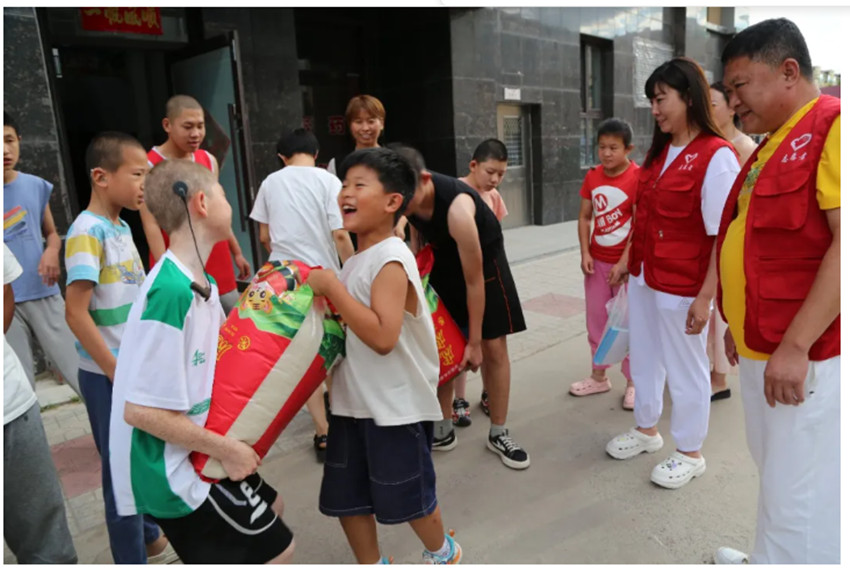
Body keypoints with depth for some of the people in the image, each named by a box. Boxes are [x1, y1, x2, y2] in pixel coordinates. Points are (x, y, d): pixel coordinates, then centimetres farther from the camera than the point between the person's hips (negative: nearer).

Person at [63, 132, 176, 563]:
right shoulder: (87, 232, -19)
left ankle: (150, 539, 41)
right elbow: (76, 313, -22)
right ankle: (133, 560, 25)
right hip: (109, 375, -8)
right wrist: (118, 374, -19)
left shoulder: (121, 226, 6)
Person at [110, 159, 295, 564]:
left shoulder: (202, 282, 1)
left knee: (270, 506, 25)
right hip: (172, 469, -9)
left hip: (193, 453, 9)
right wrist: (226, 449, -19)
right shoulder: (172, 292, -28)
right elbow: (141, 409, -27)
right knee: (275, 549, 6)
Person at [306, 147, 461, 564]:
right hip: (352, 401, 8)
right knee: (345, 497, 18)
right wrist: (327, 291, 2)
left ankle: (442, 553, 44)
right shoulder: (356, 259, 7)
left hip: (396, 405, -8)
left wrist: (332, 288, -26)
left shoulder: (390, 260, -21)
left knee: (408, 497, 13)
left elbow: (382, 336, -31)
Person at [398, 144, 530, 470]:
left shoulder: (457, 208, -39)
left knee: (493, 348, -1)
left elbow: (474, 280, -31)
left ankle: (498, 434, 15)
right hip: (442, 259, 5)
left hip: (484, 259, -5)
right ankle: (443, 430, 17)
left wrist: (474, 342, -25)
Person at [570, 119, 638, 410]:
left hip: (626, 261, -5)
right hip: (596, 260, 6)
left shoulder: (638, 177, -13)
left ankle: (633, 382, 19)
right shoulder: (592, 176, 3)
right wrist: (585, 253, -4)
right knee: (596, 320, 13)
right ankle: (599, 376, 28)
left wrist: (624, 263, -18)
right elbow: (585, 217, 6)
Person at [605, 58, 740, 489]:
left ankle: (690, 453, 27)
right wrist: (626, 259, 14)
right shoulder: (658, 151, 10)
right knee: (643, 357, 19)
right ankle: (646, 430, 40)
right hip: (642, 278, 8)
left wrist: (705, 296, -19)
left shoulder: (717, 156, -15)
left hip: (682, 286, -7)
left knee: (685, 367, 8)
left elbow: (723, 235, -17)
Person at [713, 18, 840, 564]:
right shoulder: (772, 145, 16)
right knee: (779, 478, 20)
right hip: (762, 349, 9)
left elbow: (843, 243, -22)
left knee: (798, 495, 2)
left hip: (807, 357, -9)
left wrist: (795, 345, -24)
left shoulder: (833, 126, -12)